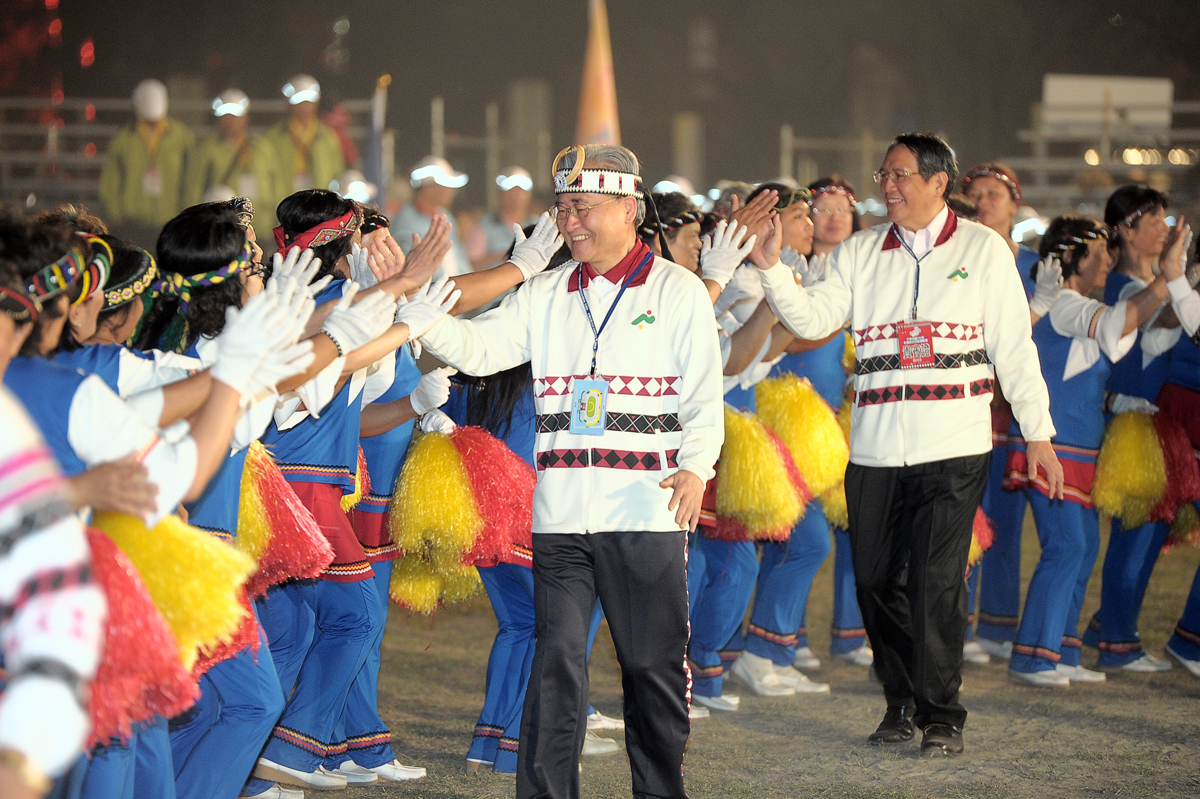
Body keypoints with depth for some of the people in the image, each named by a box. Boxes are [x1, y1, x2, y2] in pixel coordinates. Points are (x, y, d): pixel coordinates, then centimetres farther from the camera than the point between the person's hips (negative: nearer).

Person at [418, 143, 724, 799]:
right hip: (561, 515, 3)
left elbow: (704, 398, 0)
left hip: (647, 514, -3)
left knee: (653, 666, 5)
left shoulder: (678, 291, 4)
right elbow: (475, 347, 7)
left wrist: (695, 468, -17)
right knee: (557, 659, -1)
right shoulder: (546, 296, 14)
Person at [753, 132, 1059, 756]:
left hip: (954, 447, -3)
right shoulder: (859, 253, 13)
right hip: (874, 447, 3)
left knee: (937, 581, -8)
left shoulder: (983, 249, 6)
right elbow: (814, 319, 3)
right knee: (876, 579, 6)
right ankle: (901, 701, 22)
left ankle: (941, 715, 2)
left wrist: (1038, 433, 3)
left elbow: (1014, 347, 6)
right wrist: (771, 266, -12)